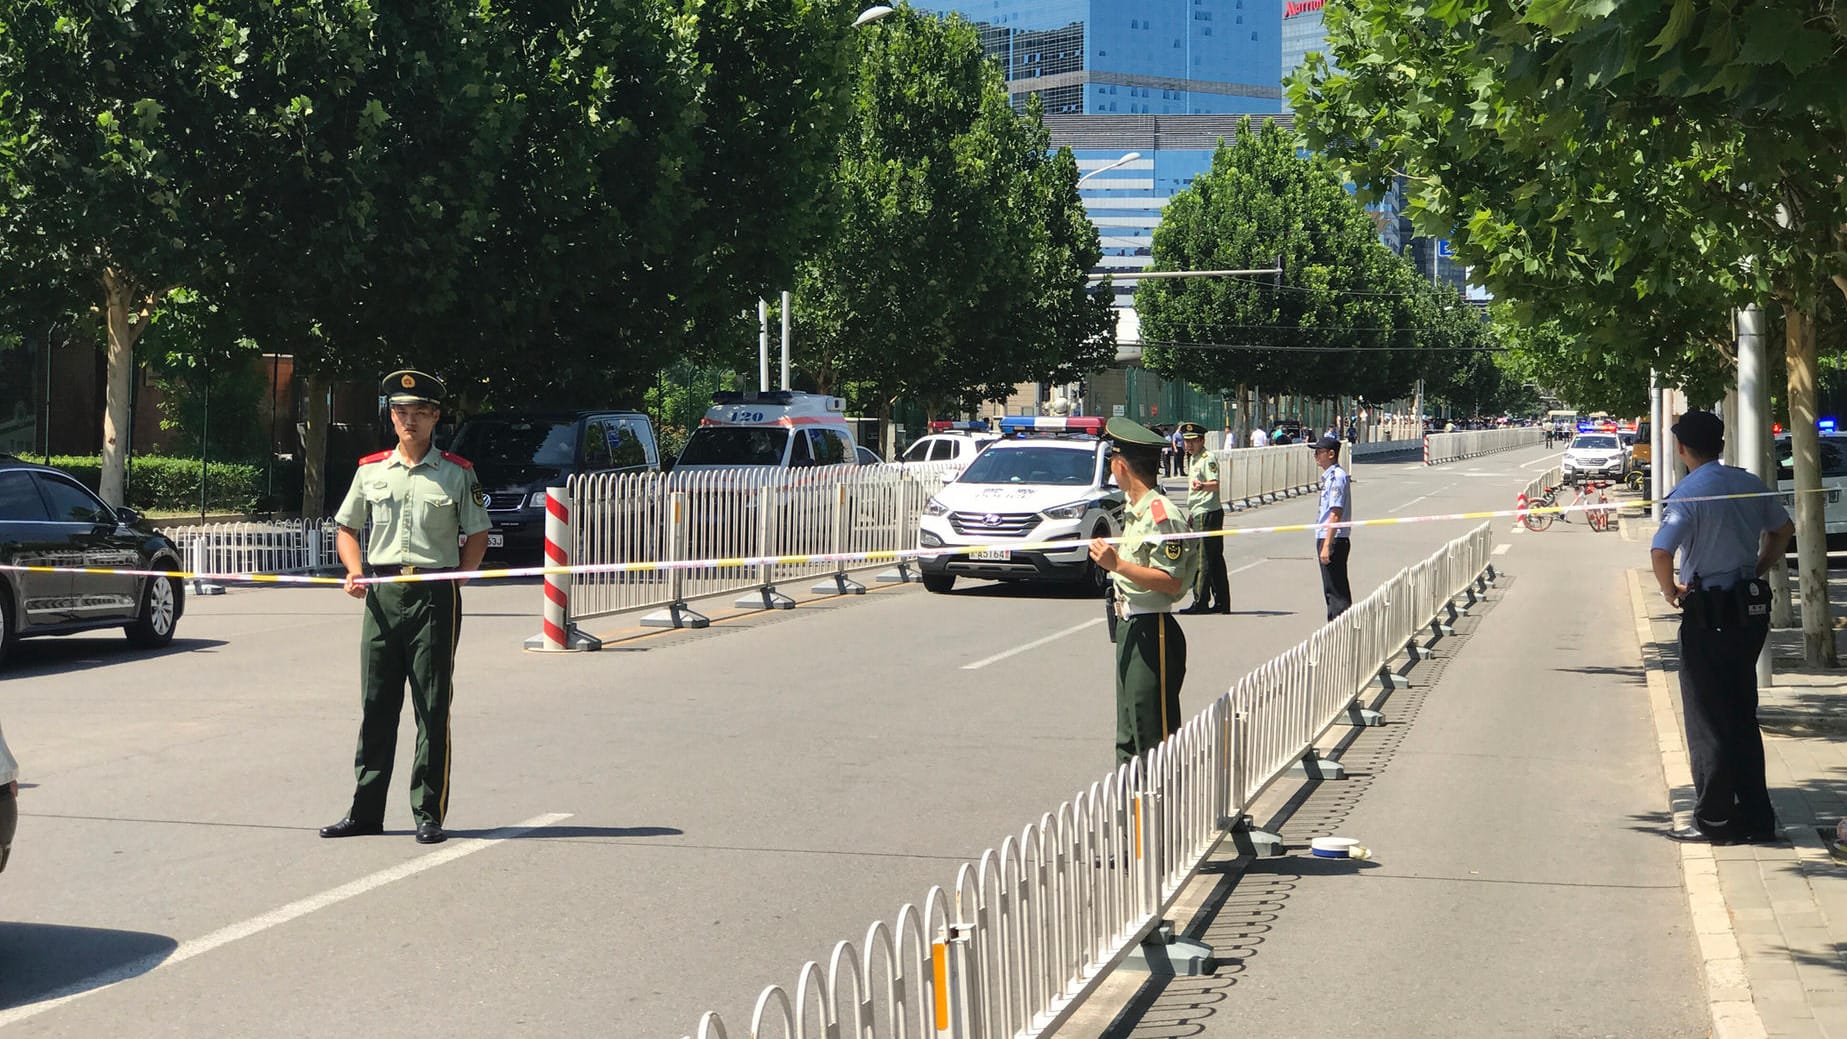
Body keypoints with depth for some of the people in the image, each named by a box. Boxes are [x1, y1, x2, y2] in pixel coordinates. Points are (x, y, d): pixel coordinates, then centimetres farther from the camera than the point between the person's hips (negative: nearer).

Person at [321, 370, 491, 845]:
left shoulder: (457, 473, 4)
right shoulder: (371, 470, 11)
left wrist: (455, 581, -3)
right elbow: (346, 528, 19)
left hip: (435, 595, -3)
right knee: (376, 705, 5)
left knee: (432, 708, -1)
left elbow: (477, 536, 8)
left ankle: (428, 814, 6)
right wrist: (355, 572, 2)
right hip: (382, 594, 3)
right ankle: (365, 812, 11)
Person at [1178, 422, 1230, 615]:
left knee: (1202, 560, -11)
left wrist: (1201, 485, -45)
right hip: (1199, 514, 10)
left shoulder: (1208, 458, -12)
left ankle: (1200, 602, -10)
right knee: (1215, 559, 10)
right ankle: (1222, 602, 13)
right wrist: (1191, 513, 29)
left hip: (1208, 514, -10)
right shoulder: (1192, 459, 18)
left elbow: (1215, 484, -25)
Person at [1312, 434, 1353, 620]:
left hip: (1333, 540, -10)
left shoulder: (1336, 476, -16)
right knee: (1332, 590, 15)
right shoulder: (1329, 476, 15)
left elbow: (1335, 514, -22)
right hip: (1327, 539, 10)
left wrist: (1327, 546, -25)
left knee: (1336, 591, -7)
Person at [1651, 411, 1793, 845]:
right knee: (1743, 717, 15)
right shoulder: (1748, 484, 5)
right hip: (1752, 609, 6)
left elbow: (1660, 551, -27)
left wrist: (1670, 591, -10)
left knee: (1707, 722, 3)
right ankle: (1756, 817, 17)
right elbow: (1783, 529, 19)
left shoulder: (1688, 493, -16)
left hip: (1708, 614, -6)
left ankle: (1715, 820, 7)